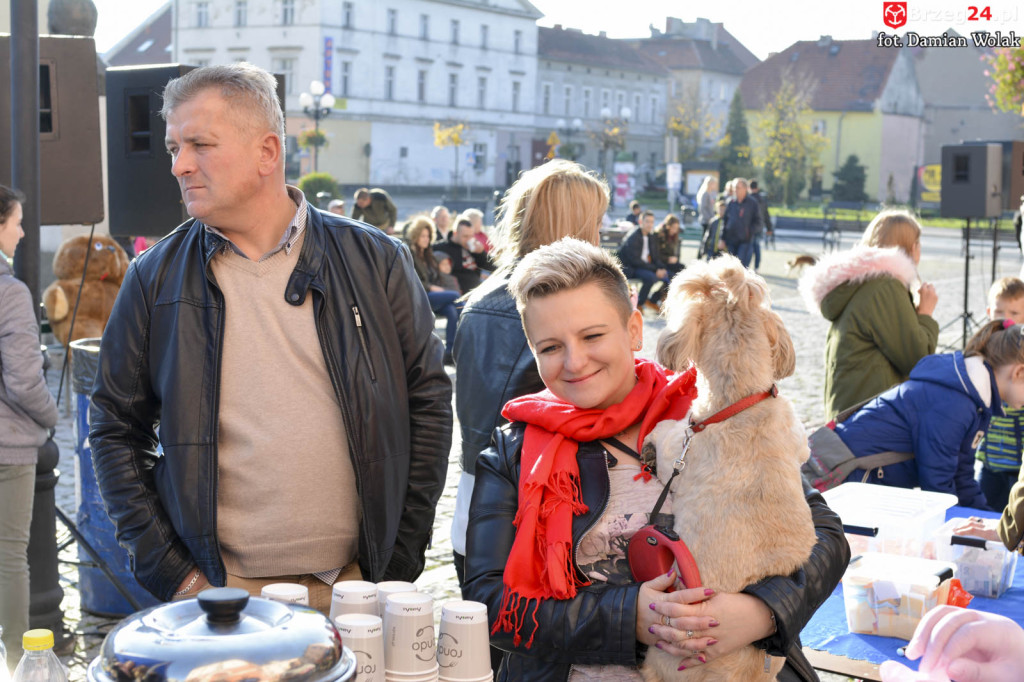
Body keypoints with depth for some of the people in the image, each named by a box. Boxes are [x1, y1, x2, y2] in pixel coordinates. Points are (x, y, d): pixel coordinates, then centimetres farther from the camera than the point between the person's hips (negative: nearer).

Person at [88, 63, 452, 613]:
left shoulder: (375, 262, 1)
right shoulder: (155, 279, 2)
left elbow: (428, 401, 4)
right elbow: (115, 430, 6)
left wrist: (401, 559, 0)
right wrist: (167, 569, -2)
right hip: (218, 592, 0)